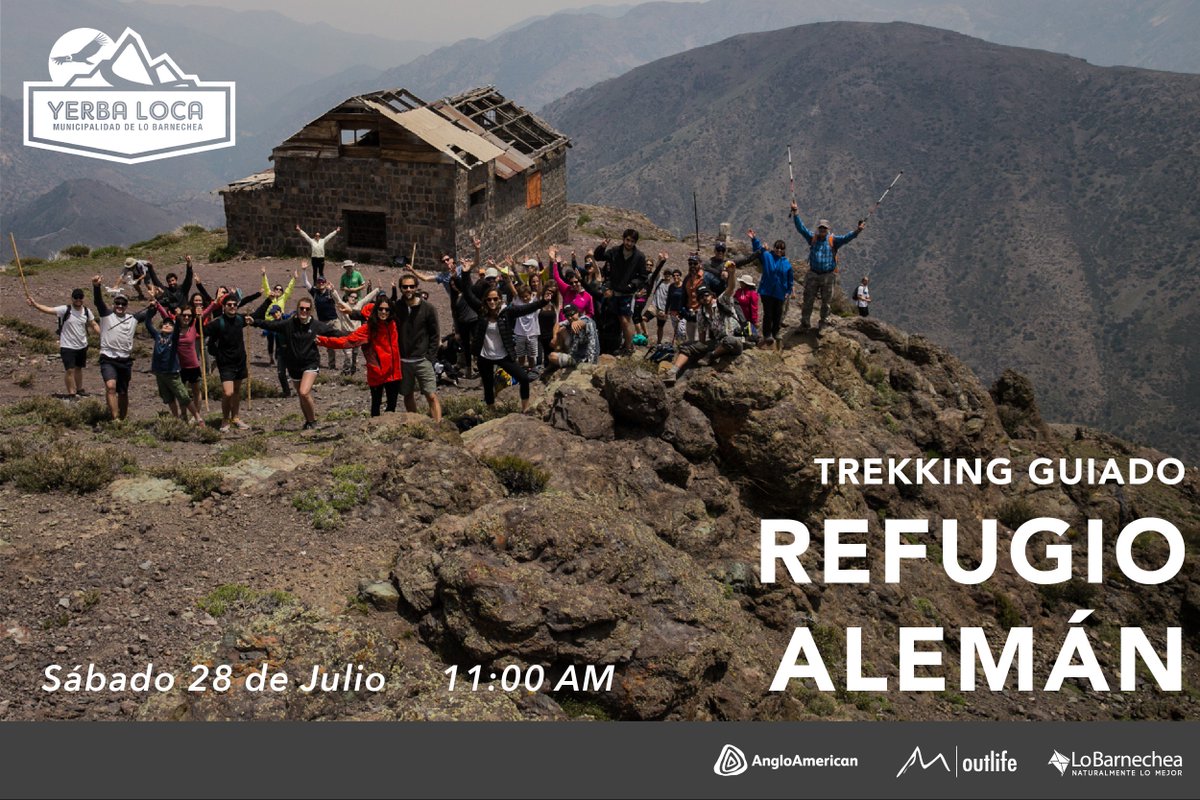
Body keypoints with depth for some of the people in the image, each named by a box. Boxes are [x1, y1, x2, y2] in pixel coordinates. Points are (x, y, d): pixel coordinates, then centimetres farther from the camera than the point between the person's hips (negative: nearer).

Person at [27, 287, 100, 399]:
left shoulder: (87, 311, 0)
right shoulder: (65, 310, -13)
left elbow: (93, 325, 11)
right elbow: (48, 309, -22)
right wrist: (35, 304, -37)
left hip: (82, 346, 5)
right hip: (67, 346, -4)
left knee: (79, 368, 19)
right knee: (70, 370, -9)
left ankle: (79, 390, 34)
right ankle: (71, 393, -1)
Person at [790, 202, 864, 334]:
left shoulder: (833, 240, -1)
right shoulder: (812, 238, 4)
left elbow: (846, 238, -15)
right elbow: (801, 228, -3)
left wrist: (857, 231, -33)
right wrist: (796, 212, -13)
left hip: (828, 276, -1)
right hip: (813, 275, 1)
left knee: (825, 302, 8)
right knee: (808, 300, 4)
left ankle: (823, 324, 19)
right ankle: (805, 323, 14)